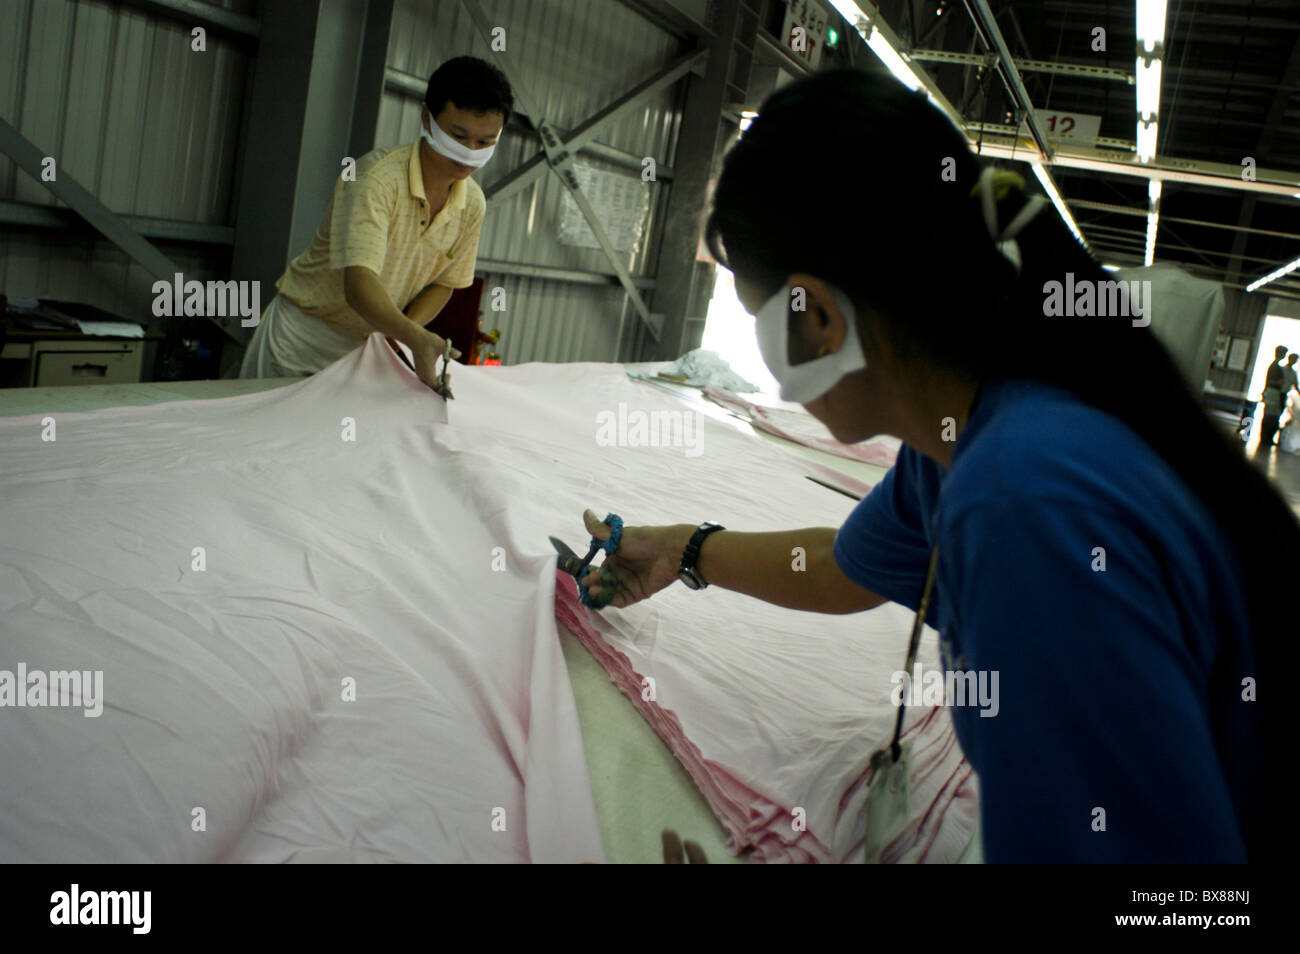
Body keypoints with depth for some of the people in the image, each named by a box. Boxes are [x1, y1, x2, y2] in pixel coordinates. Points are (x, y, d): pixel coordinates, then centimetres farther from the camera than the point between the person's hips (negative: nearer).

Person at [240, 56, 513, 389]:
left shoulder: (472, 204, -7)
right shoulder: (375, 178, -27)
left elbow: (444, 283, 3)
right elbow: (358, 284, -39)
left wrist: (402, 334, -17)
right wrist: (415, 338, -56)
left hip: (368, 347, 5)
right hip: (302, 337, -4)